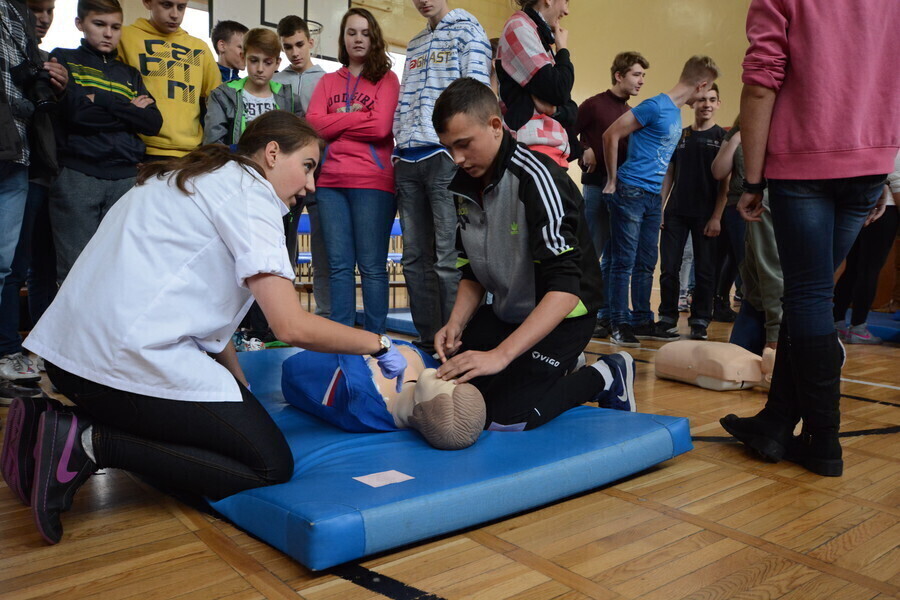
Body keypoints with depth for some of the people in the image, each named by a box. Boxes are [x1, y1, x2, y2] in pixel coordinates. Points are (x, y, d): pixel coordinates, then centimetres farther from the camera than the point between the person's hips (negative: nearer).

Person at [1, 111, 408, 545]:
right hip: (133, 358, -10)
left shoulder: (192, 179, 22)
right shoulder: (248, 192, -7)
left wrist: (242, 390, 14)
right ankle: (93, 443, -10)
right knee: (271, 466, -4)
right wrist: (379, 345, -1)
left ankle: (47, 423, 10)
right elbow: (292, 326, -15)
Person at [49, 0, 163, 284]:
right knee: (76, 267, -4)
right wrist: (129, 110, 0)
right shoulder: (63, 59, 9)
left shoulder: (130, 74, 19)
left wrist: (102, 100, -5)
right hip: (76, 175, -3)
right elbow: (74, 111, -8)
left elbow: (153, 122, 3)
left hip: (126, 177, 3)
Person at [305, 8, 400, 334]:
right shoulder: (328, 81, 19)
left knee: (372, 266, -4)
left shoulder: (386, 78, 8)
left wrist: (336, 120, 2)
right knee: (339, 265, 4)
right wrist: (353, 115, -3)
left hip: (373, 182, -4)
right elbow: (313, 125, 4)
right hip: (330, 182, 4)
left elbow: (380, 127, -8)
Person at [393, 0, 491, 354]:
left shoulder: (468, 30, 6)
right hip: (408, 160, 7)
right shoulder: (414, 45, 25)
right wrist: (399, 146, 13)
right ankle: (427, 341, 14)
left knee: (449, 258, -8)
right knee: (415, 258, 5)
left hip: (446, 156, -6)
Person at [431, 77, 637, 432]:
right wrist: (456, 323, -12)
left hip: (561, 317, -7)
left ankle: (605, 377, 3)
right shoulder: (464, 185, -1)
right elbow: (472, 270, 8)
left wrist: (500, 355, -40)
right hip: (506, 312, 8)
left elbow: (565, 288, -33)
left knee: (502, 418, -19)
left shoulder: (536, 179, -25)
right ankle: (558, 372, 18)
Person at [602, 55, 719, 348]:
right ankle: (619, 324, 3)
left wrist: (661, 201, 15)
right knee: (625, 262, -4)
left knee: (646, 263, 12)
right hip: (630, 193, -8)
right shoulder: (655, 106, -11)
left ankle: (642, 319, 22)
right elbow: (611, 135, -12)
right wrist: (613, 180, -6)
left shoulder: (677, 114, 15)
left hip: (653, 197, 8)